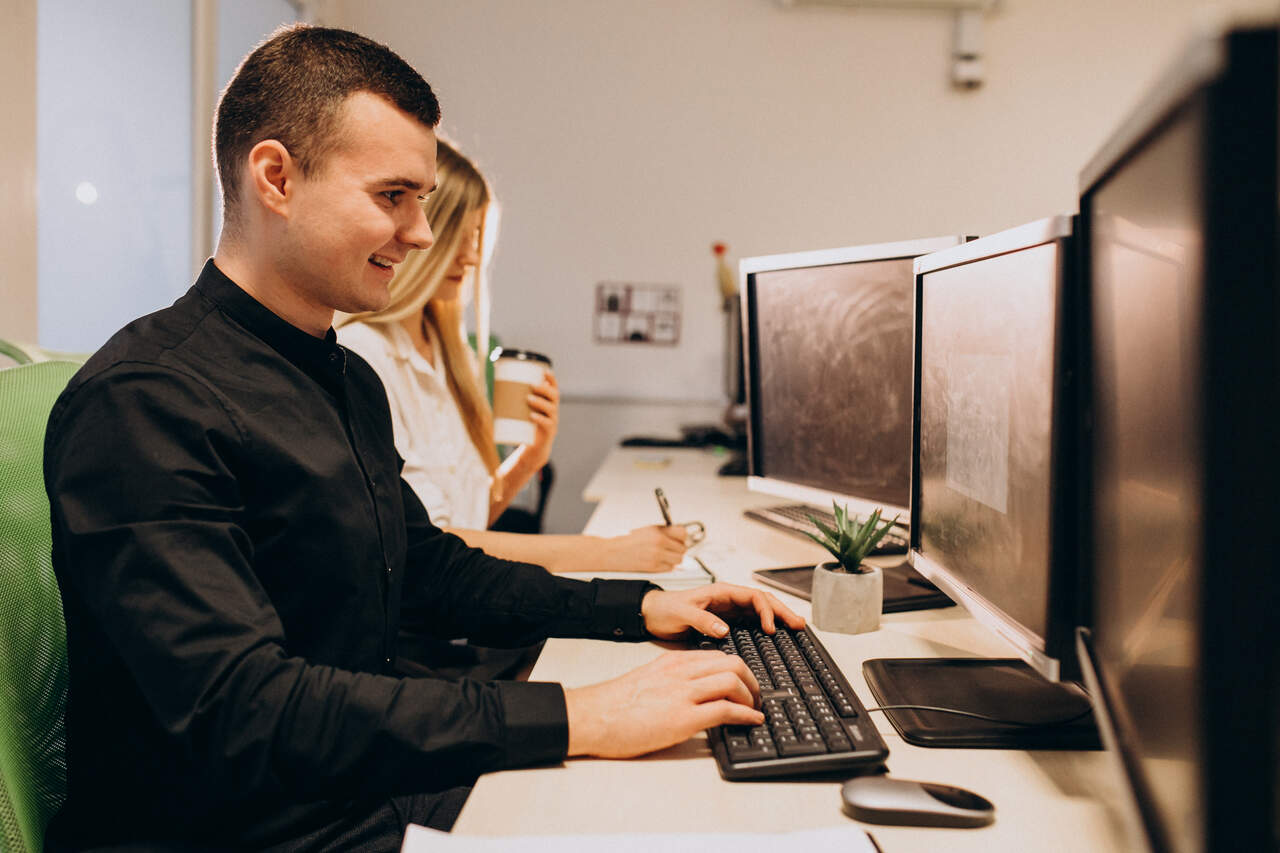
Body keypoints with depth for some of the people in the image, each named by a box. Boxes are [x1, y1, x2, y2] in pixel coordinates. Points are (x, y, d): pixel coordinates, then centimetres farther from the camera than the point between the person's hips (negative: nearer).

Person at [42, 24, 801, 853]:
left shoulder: (352, 381, 12)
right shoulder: (141, 401, -19)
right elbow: (238, 714, -28)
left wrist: (639, 606, 7)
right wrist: (573, 719, -31)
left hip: (374, 779, 8)